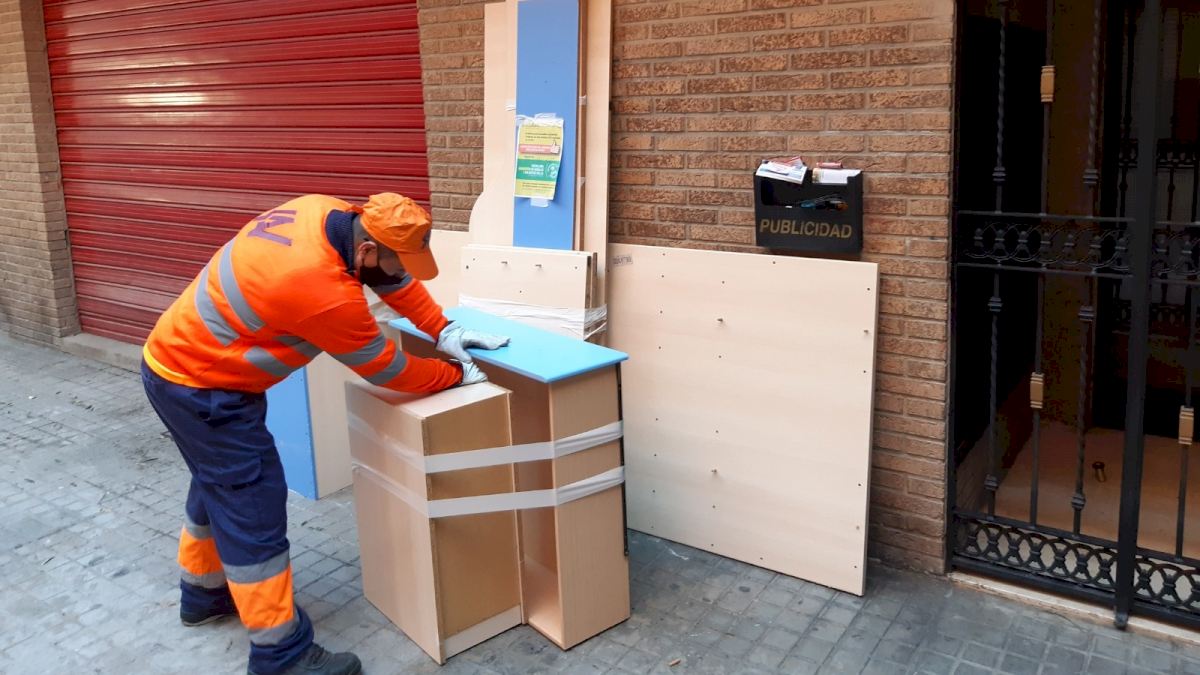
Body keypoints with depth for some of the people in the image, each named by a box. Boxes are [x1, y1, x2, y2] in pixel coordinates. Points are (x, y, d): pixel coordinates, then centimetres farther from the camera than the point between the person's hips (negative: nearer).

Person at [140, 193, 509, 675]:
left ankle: (203, 593, 44)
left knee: (220, 482, 24)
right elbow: (386, 369, -18)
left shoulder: (325, 213, -9)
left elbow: (392, 278, 6)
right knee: (252, 505, -4)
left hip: (176, 357, 10)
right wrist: (456, 374, -4)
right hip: (199, 386, -10)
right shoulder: (325, 292, -33)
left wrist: (444, 330, 1)